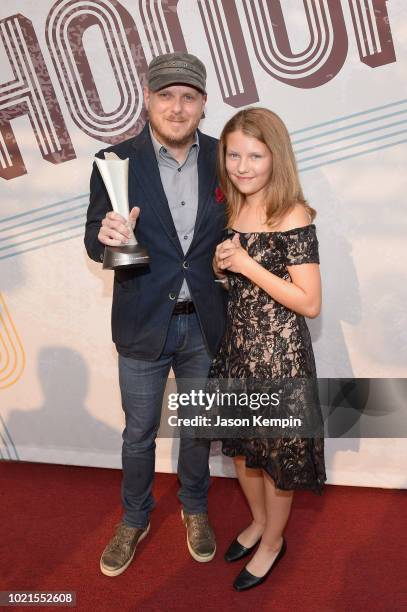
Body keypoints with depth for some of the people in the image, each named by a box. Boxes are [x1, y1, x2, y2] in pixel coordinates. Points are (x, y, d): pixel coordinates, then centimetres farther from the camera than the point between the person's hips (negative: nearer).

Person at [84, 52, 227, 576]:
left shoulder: (221, 157, -3)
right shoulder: (115, 161, -9)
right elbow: (94, 243, -6)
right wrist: (106, 234, -27)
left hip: (204, 323, 2)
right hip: (143, 325, -1)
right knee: (138, 434, 15)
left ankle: (194, 508, 46)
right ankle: (134, 520, 41)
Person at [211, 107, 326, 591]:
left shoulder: (293, 217, -18)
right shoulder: (231, 210, 3)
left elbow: (310, 303, -19)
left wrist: (248, 265, -23)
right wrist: (220, 265, -6)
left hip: (279, 352, -7)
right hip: (236, 346, 7)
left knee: (277, 450, 12)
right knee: (241, 445, 21)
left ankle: (273, 541, 37)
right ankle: (258, 520, 46)